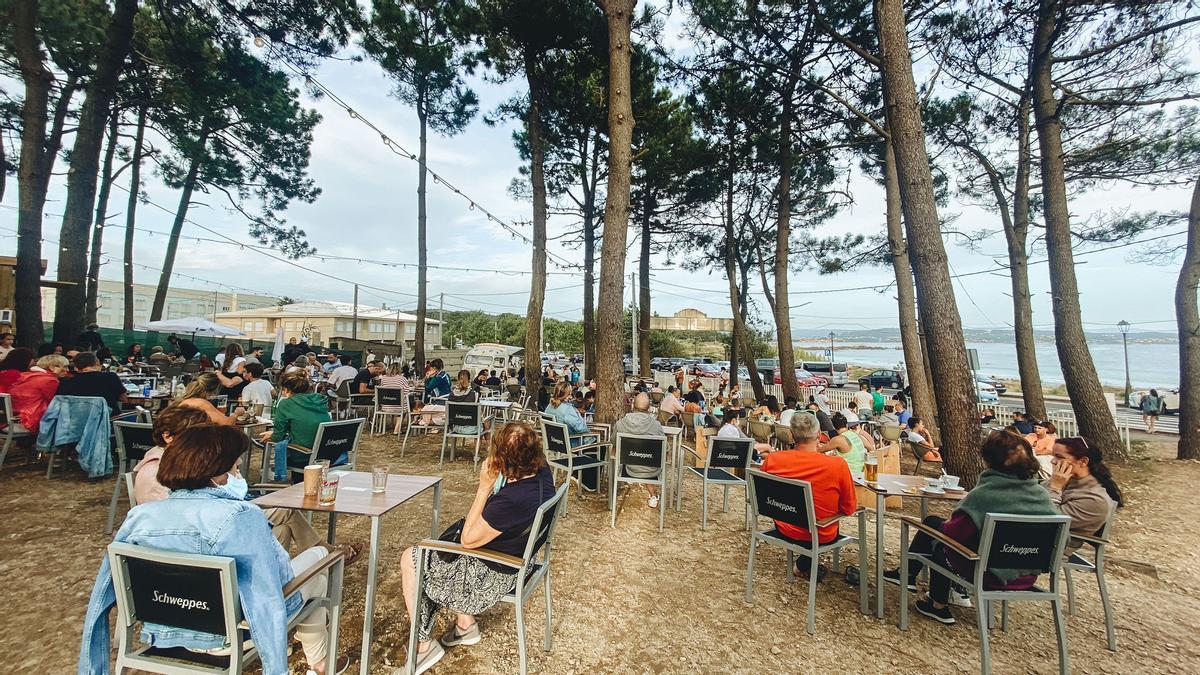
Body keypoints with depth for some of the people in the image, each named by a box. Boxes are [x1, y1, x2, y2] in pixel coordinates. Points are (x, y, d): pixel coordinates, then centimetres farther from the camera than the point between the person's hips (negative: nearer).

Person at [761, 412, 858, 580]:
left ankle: (804, 561, 30)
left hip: (785, 529, 2)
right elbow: (849, 509, -10)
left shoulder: (771, 460, -18)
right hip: (821, 536, -1)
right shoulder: (838, 465, -25)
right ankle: (805, 561, 27)